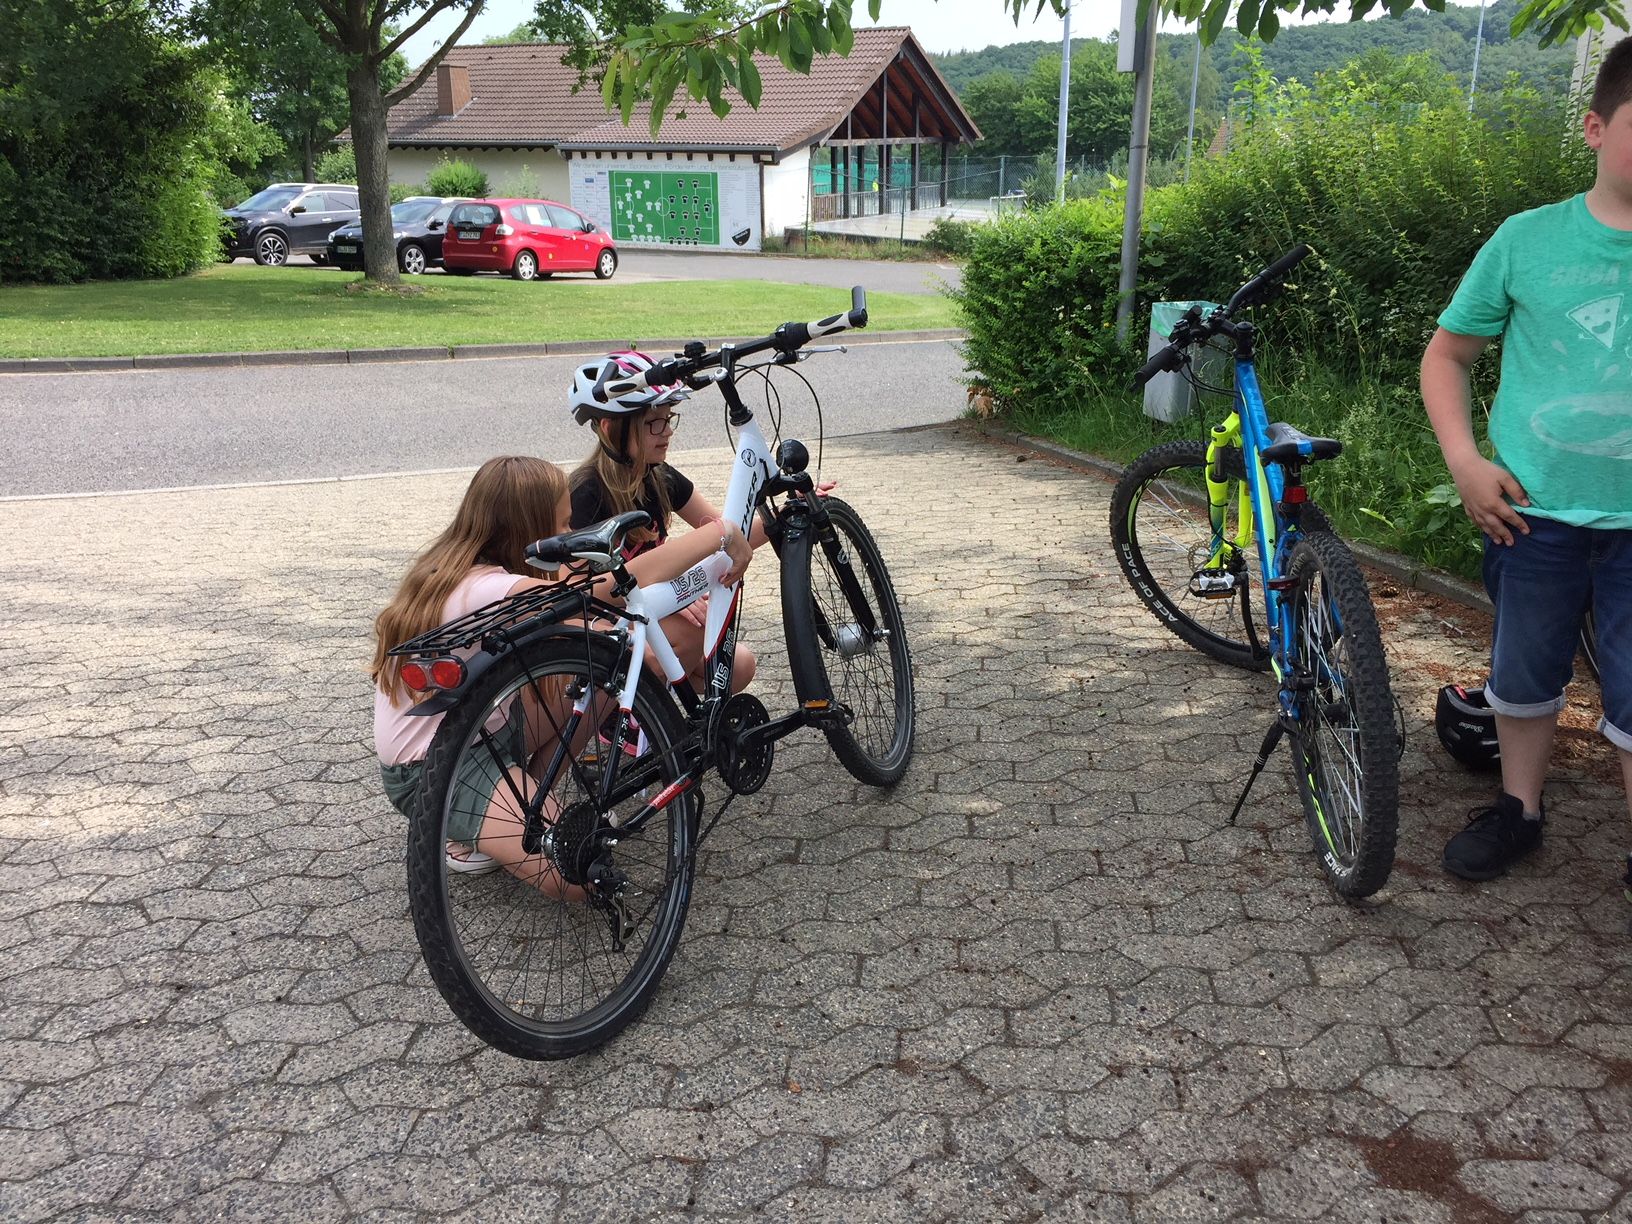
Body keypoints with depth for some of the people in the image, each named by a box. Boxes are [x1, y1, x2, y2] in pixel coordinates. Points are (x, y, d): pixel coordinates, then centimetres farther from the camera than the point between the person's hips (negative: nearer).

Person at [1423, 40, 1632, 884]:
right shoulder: (1529, 238, -5)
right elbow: (1447, 351, 5)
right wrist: (1464, 459, -7)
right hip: (1531, 513, 1)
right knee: (1523, 675, 18)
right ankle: (1518, 809, 38)